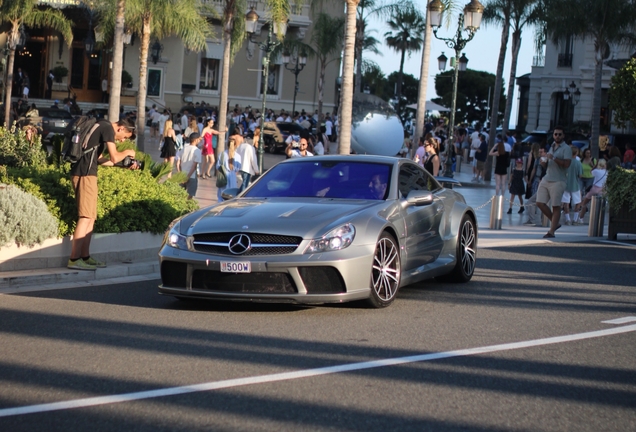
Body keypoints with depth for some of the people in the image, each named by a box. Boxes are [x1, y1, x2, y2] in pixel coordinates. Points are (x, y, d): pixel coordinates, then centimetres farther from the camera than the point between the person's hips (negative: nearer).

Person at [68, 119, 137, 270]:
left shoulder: (102, 127, 22)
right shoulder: (108, 128, -8)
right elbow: (114, 158, -13)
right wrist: (127, 152, 6)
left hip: (81, 171, 10)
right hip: (85, 173, -10)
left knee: (91, 217, 12)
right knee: (86, 216, -11)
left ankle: (85, 256, 13)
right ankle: (74, 259, -14)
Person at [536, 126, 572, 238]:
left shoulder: (566, 148, -4)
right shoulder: (552, 147, 20)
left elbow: (566, 163, -19)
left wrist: (553, 158, -18)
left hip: (558, 181, -8)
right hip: (546, 179, 8)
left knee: (556, 206, -4)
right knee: (540, 203, 1)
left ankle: (551, 231, -2)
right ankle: (555, 223, 16)